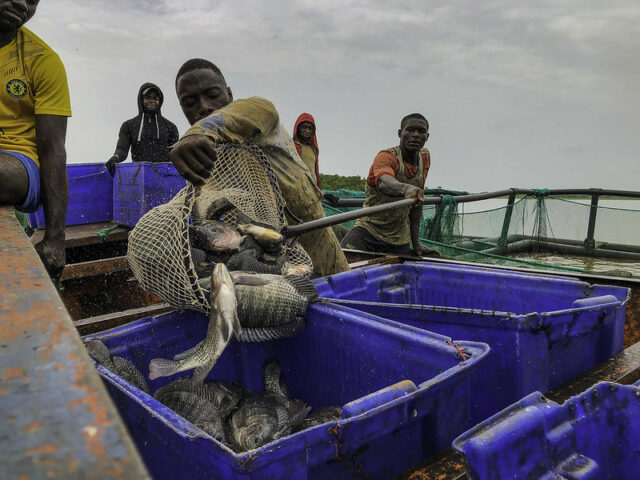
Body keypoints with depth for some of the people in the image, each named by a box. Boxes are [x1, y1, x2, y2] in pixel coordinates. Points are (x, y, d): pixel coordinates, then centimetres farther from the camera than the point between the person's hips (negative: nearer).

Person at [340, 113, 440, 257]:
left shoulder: (425, 157, 5)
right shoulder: (386, 157, -14)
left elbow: (417, 204, 10)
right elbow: (384, 182, -39)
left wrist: (416, 243, 7)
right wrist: (406, 188, -61)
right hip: (368, 232, -5)